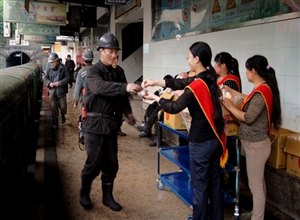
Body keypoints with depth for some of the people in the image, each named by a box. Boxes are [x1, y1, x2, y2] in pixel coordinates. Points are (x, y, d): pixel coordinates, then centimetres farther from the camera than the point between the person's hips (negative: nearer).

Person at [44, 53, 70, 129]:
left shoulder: (63, 68, -3)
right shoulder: (49, 69, 7)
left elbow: (67, 77, -6)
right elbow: (45, 78, 8)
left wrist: (60, 83, -18)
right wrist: (49, 83, -13)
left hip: (61, 90, -2)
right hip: (52, 91, 3)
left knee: (63, 106, 3)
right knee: (53, 107, 3)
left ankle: (63, 115, 37)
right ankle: (55, 122, 16)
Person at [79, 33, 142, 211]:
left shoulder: (116, 73, 12)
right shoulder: (93, 72, -10)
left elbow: (121, 95, 17)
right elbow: (101, 87, -33)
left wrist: (128, 112, 0)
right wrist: (126, 87, -46)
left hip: (111, 122, 6)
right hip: (95, 123, -6)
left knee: (111, 163, 10)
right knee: (94, 163, 0)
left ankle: (107, 196, 26)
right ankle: (84, 193, 25)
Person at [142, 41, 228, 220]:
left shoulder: (196, 86, -22)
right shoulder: (209, 78, 2)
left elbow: (174, 107, -10)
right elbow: (180, 83, 11)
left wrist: (156, 98, 5)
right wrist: (156, 82, 11)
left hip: (201, 143, -8)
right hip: (216, 139, 8)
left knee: (200, 188, 8)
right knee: (214, 184, 20)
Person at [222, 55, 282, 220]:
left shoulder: (262, 91, -22)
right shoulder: (263, 89, 6)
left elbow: (248, 118, -23)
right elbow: (251, 101, 21)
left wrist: (230, 106, -10)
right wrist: (232, 92, 22)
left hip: (256, 144, -10)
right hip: (256, 143, 10)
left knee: (255, 185, 2)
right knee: (259, 182, 21)